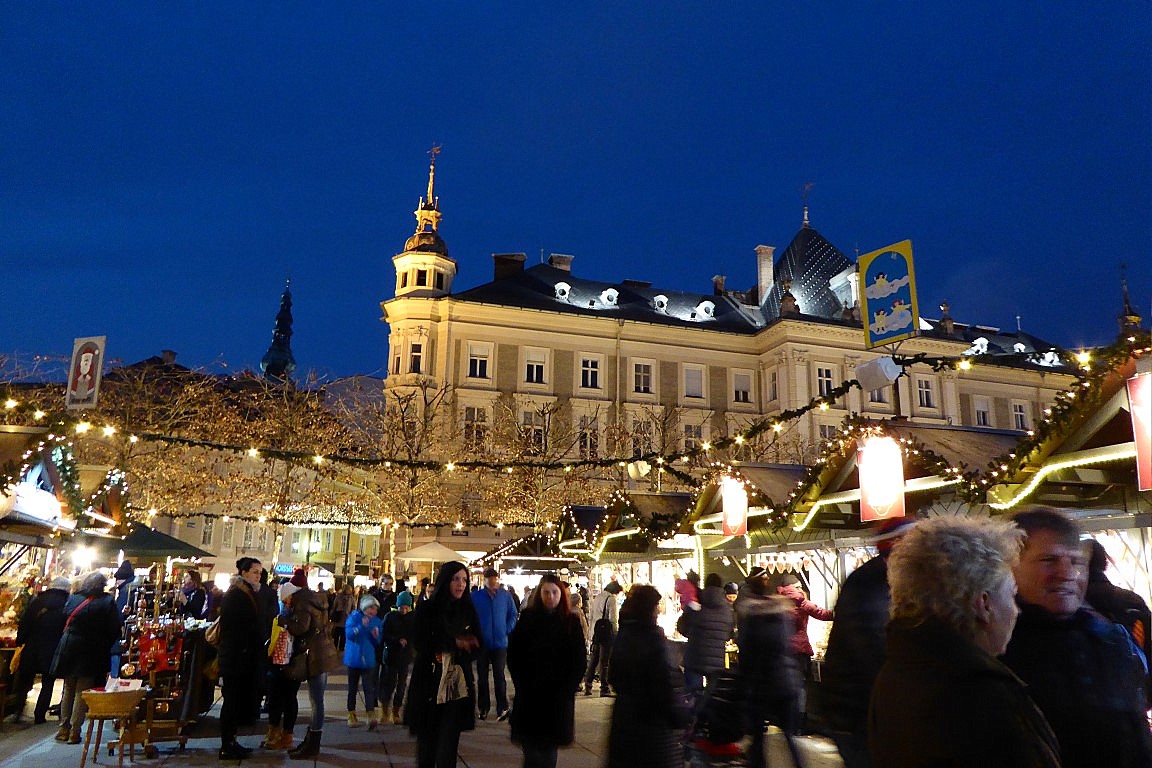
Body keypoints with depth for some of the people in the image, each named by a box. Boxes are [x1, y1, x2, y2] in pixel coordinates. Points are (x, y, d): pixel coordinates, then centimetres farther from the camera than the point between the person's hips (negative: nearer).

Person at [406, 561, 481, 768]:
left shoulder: (468, 610, 4)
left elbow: (476, 646, 4)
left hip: (458, 686, 1)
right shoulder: (427, 608, -3)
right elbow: (420, 643, -11)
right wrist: (454, 642, -10)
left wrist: (443, 646, -12)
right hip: (429, 683, -1)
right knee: (427, 740, 10)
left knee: (448, 744, -5)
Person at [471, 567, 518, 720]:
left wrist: (507, 630, -3)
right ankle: (483, 708, 22)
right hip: (482, 643, 1)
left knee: (499, 677, 2)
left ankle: (502, 708, 6)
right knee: (482, 678, 11)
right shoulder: (475, 596, -5)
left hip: (500, 643, -1)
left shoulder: (505, 596, -2)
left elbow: (513, 614, 7)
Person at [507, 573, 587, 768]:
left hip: (559, 695, 0)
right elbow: (513, 653, 2)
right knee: (530, 745, -3)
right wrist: (522, 684, -5)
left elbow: (579, 658, 3)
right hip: (530, 694, 0)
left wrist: (569, 686, -5)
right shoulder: (528, 617, 0)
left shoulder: (571, 621, 1)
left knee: (550, 746, 7)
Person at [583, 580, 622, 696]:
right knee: (605, 660, -2)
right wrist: (616, 633, -9)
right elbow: (613, 619, -15)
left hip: (596, 632, 7)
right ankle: (604, 688, 1)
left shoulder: (596, 598, 14)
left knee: (593, 660, 13)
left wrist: (593, 632, 18)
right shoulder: (611, 599, -10)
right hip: (607, 632, -7)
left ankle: (587, 686, 16)